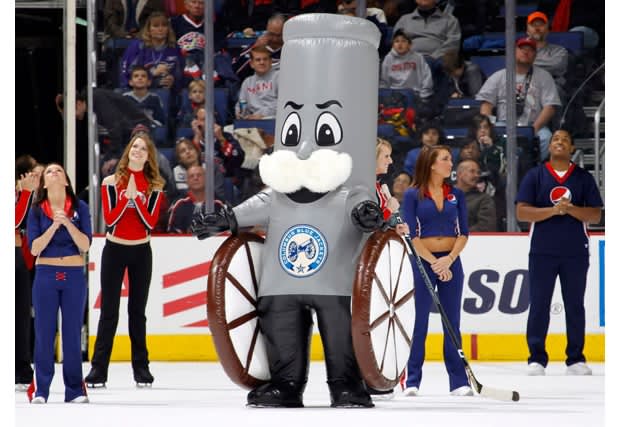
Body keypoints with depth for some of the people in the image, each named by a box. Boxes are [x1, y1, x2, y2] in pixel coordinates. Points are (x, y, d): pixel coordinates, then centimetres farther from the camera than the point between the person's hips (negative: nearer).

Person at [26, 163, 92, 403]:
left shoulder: (79, 208, 3)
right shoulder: (37, 210, 3)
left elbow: (86, 245, -4)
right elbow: (34, 248, -5)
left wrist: (67, 222, -17)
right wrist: (54, 225, -17)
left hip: (74, 276, 0)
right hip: (46, 275, 0)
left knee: (73, 332, 3)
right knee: (44, 331, 0)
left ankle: (75, 390, 8)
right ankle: (40, 390, 5)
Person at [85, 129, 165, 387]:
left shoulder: (154, 186, 1)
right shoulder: (111, 182, -3)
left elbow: (151, 223, -8)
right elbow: (109, 220, -11)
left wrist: (136, 198, -18)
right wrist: (126, 196, -20)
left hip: (141, 252, 1)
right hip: (114, 250, -1)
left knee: (138, 311, 8)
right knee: (109, 311, -2)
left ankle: (141, 367, 14)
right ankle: (98, 368, -1)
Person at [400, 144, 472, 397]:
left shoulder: (456, 195, 8)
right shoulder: (413, 195, -3)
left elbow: (463, 233, 5)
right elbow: (411, 235, -6)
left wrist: (449, 259, -11)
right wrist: (434, 262, -14)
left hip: (451, 261, 3)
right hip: (424, 262, -3)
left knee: (453, 322, 4)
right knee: (421, 321, -2)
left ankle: (459, 382, 6)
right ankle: (411, 381, 4)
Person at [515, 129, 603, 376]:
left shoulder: (584, 178, 7)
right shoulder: (535, 176, 4)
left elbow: (595, 215, 1)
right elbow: (522, 212, -4)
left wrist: (571, 209, -17)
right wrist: (552, 210, -17)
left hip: (575, 252, 1)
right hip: (542, 251, -1)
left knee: (574, 305, 4)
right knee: (539, 304, -1)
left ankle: (576, 359, 10)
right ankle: (536, 359, 5)